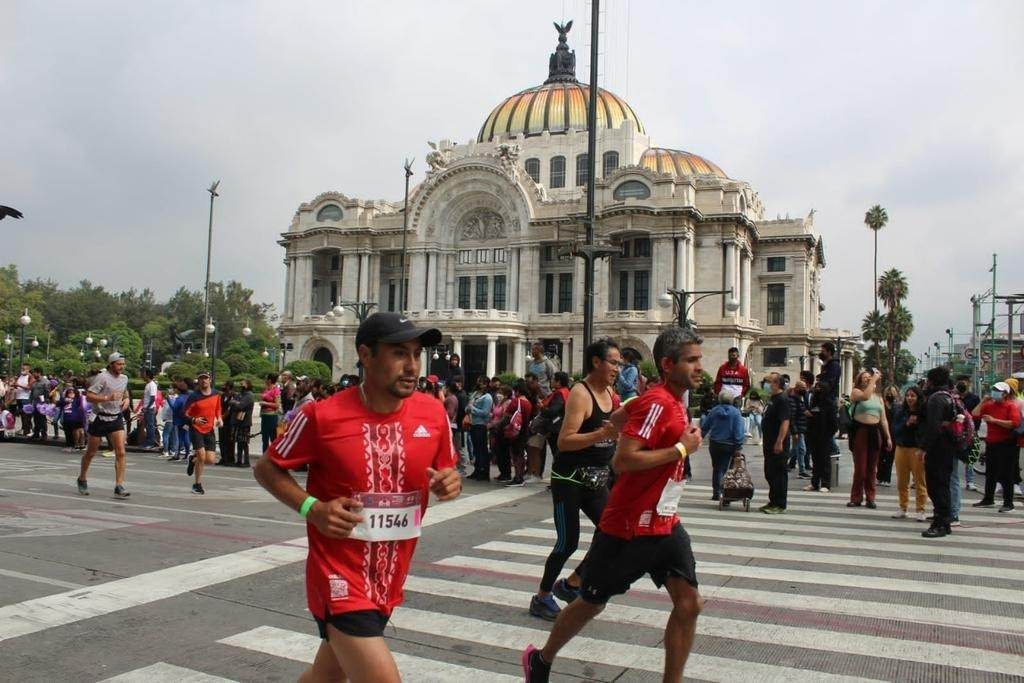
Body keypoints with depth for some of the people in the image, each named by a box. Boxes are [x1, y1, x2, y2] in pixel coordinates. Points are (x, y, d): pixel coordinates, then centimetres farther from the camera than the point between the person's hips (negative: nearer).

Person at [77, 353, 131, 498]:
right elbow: (89, 396, -18)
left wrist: (126, 399, 9)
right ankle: (82, 480, 36)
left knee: (121, 452, -11)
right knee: (91, 452, 12)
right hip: (100, 418, -4)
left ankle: (119, 486, -12)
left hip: (117, 418, 4)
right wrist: (108, 398, -28)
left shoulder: (124, 378, 9)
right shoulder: (102, 377, -12)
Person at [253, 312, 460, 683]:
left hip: (389, 580, 6)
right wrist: (312, 508, -19)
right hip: (340, 579, -5)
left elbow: (444, 470, 12)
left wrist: (448, 483, -12)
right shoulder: (323, 416, -17)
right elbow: (267, 468, -3)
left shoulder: (434, 414, -5)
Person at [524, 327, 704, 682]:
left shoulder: (674, 400, 7)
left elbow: (619, 416, 20)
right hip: (627, 528, -8)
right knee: (592, 603, 10)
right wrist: (682, 448, -23)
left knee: (690, 603, -2)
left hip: (665, 524, 8)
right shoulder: (657, 403, -21)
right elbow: (622, 460, -30)